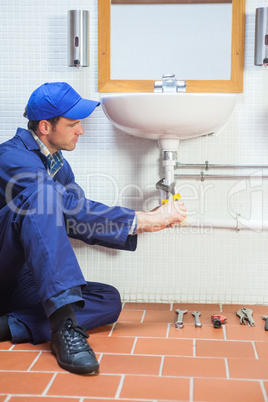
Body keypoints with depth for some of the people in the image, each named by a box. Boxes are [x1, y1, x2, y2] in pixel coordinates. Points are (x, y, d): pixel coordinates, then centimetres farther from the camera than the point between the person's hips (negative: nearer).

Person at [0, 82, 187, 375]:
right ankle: (64, 325, -40)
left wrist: (142, 225, 0)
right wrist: (144, 219, -22)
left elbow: (80, 225, 12)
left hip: (28, 282, 8)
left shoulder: (60, 167, 12)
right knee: (41, 199, -31)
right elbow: (71, 209, -26)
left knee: (109, 300, -8)